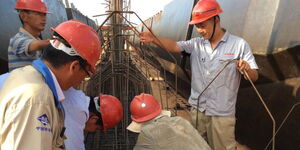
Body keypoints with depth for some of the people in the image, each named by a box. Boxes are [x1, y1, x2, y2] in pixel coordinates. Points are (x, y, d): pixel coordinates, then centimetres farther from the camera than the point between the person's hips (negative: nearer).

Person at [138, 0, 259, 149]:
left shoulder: (239, 44, -9)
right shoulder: (196, 44, 0)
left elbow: (254, 77, -6)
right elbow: (174, 46, -17)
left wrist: (247, 69, -29)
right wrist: (153, 39, -34)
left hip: (221, 113, -3)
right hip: (197, 109, 4)